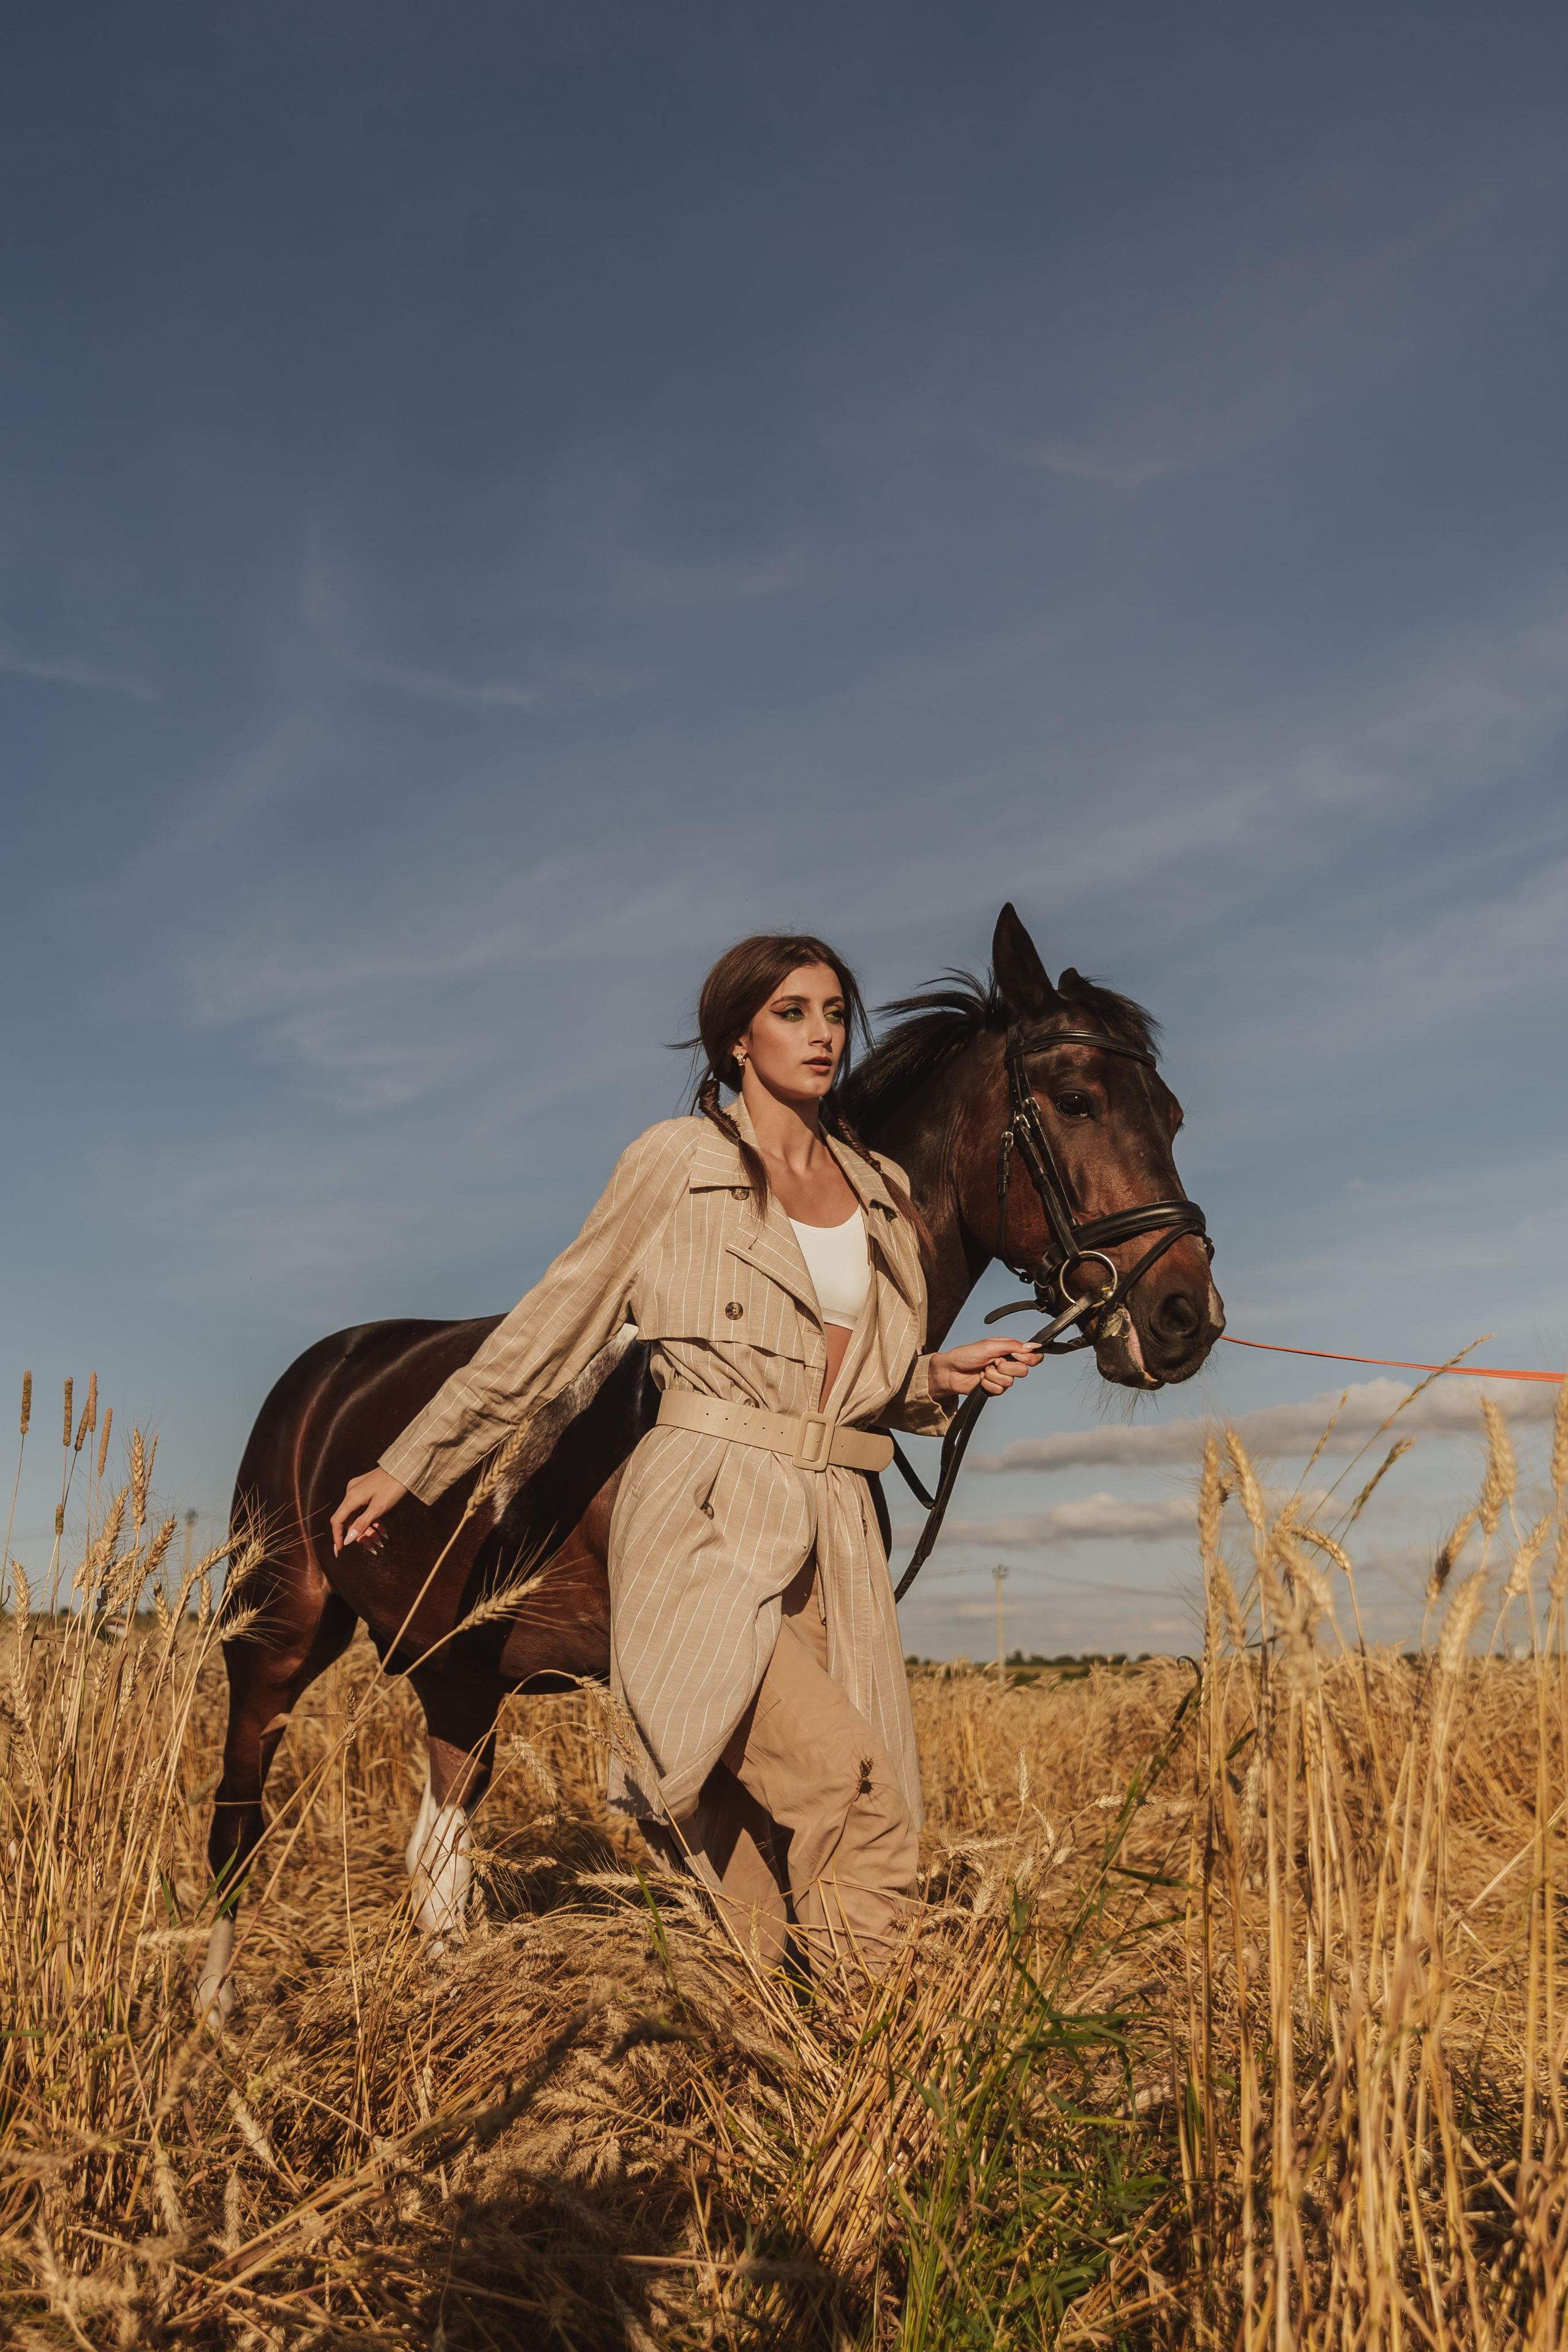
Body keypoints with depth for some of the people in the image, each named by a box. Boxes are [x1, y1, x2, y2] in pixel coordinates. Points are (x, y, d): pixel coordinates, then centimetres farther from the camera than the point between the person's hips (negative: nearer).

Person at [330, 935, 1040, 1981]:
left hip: (835, 1537, 5)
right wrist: (409, 1465, 8)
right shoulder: (676, 1163, 1)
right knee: (856, 1797, -20)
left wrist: (947, 1375, 3)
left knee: (761, 1858, 5)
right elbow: (551, 1327, 5)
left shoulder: (886, 1191, 15)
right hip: (704, 1528, -5)